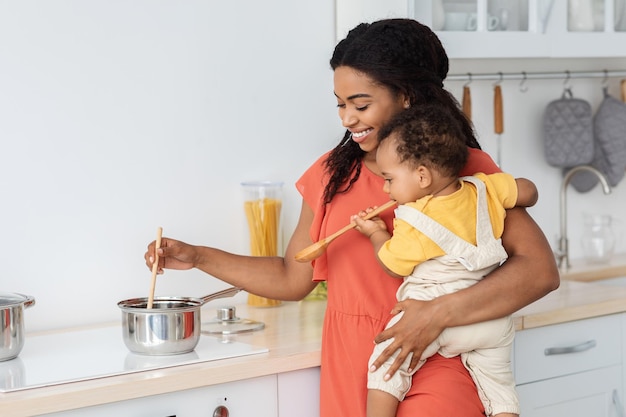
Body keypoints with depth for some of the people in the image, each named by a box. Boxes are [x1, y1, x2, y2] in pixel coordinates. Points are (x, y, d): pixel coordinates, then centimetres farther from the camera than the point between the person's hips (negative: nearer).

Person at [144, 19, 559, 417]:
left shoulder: (467, 170, -6)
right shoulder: (333, 174, 7)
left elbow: (541, 270, -15)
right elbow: (292, 278, 16)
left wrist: (440, 313, -23)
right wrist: (197, 257, 9)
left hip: (434, 382, -4)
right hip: (347, 378, 4)